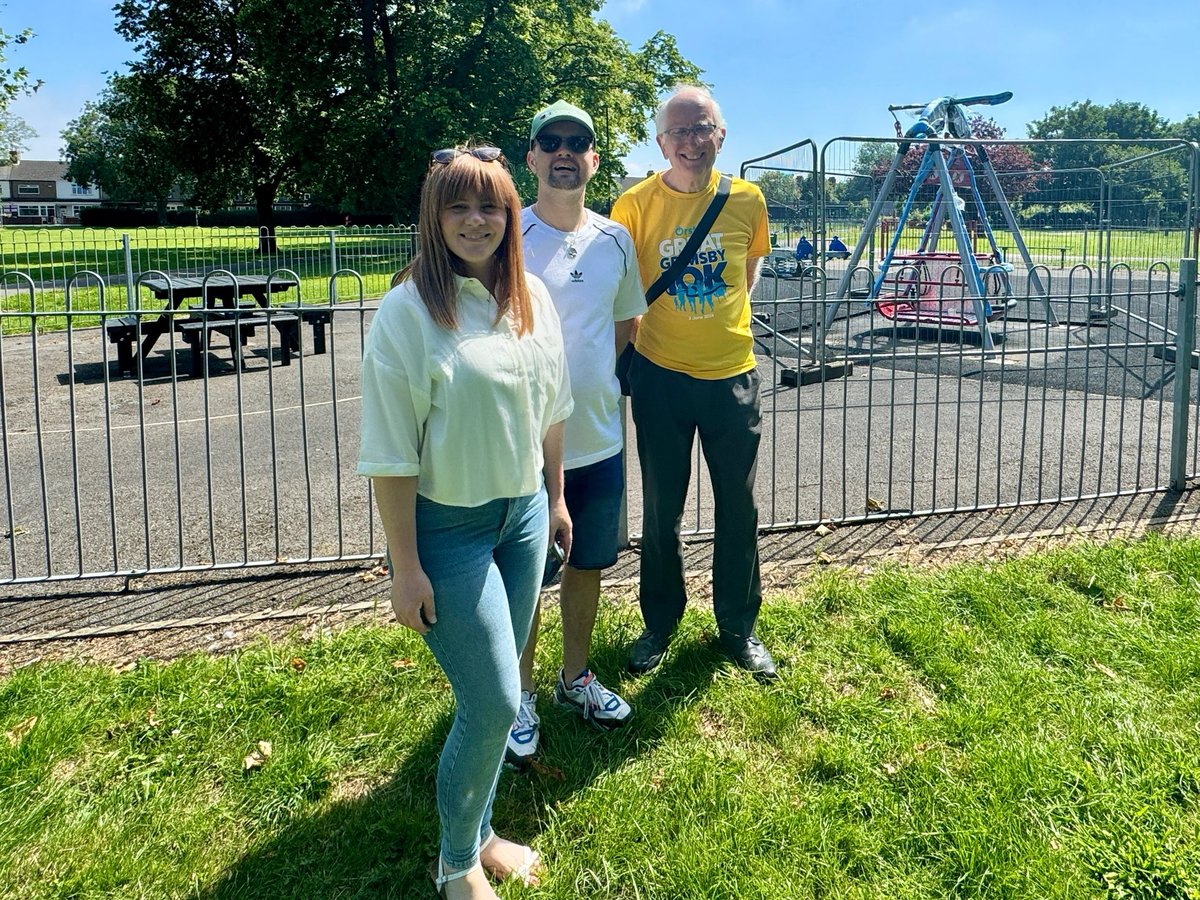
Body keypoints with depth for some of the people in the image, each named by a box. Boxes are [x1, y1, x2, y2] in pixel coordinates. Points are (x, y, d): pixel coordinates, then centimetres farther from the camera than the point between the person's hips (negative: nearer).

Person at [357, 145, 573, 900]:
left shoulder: (531, 296, 1)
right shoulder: (408, 309, -16)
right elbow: (391, 452, -16)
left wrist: (555, 498, 17)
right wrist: (406, 566, -14)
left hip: (523, 514, 6)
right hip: (448, 525, -5)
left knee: (494, 695, 16)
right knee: (495, 703, -2)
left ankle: (480, 832, 39)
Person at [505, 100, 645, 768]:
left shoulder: (615, 239, 5)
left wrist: (599, 381, 9)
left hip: (599, 439, 5)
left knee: (589, 564, 18)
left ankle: (576, 676, 39)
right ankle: (522, 698, 28)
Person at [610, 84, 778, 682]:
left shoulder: (746, 200, -3)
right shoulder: (635, 204, -8)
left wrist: (715, 318, 12)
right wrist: (625, 361, 0)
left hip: (732, 375, 1)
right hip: (661, 377, -1)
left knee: (739, 508, 10)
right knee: (661, 509, 10)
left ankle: (738, 626, 29)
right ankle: (659, 622, 31)